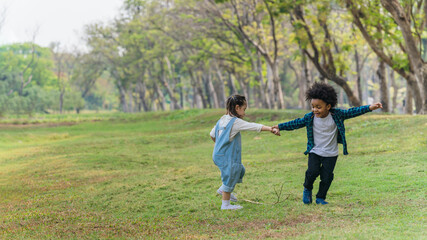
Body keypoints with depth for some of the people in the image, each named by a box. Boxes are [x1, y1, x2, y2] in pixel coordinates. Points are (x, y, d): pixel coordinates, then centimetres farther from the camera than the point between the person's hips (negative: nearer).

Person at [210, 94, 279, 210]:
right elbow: (254, 126, -21)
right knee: (230, 178, 2)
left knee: (239, 170, 23)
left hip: (218, 154, 9)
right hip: (227, 157, -9)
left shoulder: (222, 120, 8)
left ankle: (223, 189, 31)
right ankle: (225, 204, 12)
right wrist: (271, 129, -23)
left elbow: (212, 135, 18)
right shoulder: (236, 122, -17)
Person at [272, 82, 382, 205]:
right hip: (315, 152, 0)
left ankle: (320, 197, 21)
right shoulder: (310, 117, -9)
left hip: (331, 154, 0)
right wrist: (280, 127, 3)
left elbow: (351, 112, -13)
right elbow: (296, 123, 1)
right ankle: (307, 189, 13)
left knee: (326, 177, 1)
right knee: (312, 171, -16)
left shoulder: (336, 115, -13)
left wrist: (369, 108, -19)